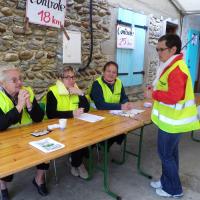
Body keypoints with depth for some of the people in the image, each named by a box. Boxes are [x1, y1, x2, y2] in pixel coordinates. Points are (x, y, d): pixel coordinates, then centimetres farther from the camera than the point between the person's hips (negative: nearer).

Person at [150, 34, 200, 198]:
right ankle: (167, 182, 36)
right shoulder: (172, 65, 10)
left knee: (165, 154, 4)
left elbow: (173, 97, -30)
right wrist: (156, 89, 4)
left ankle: (174, 190, 22)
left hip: (172, 121, -10)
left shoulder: (177, 69, -23)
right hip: (172, 118, 10)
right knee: (170, 152, 20)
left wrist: (154, 94, -18)